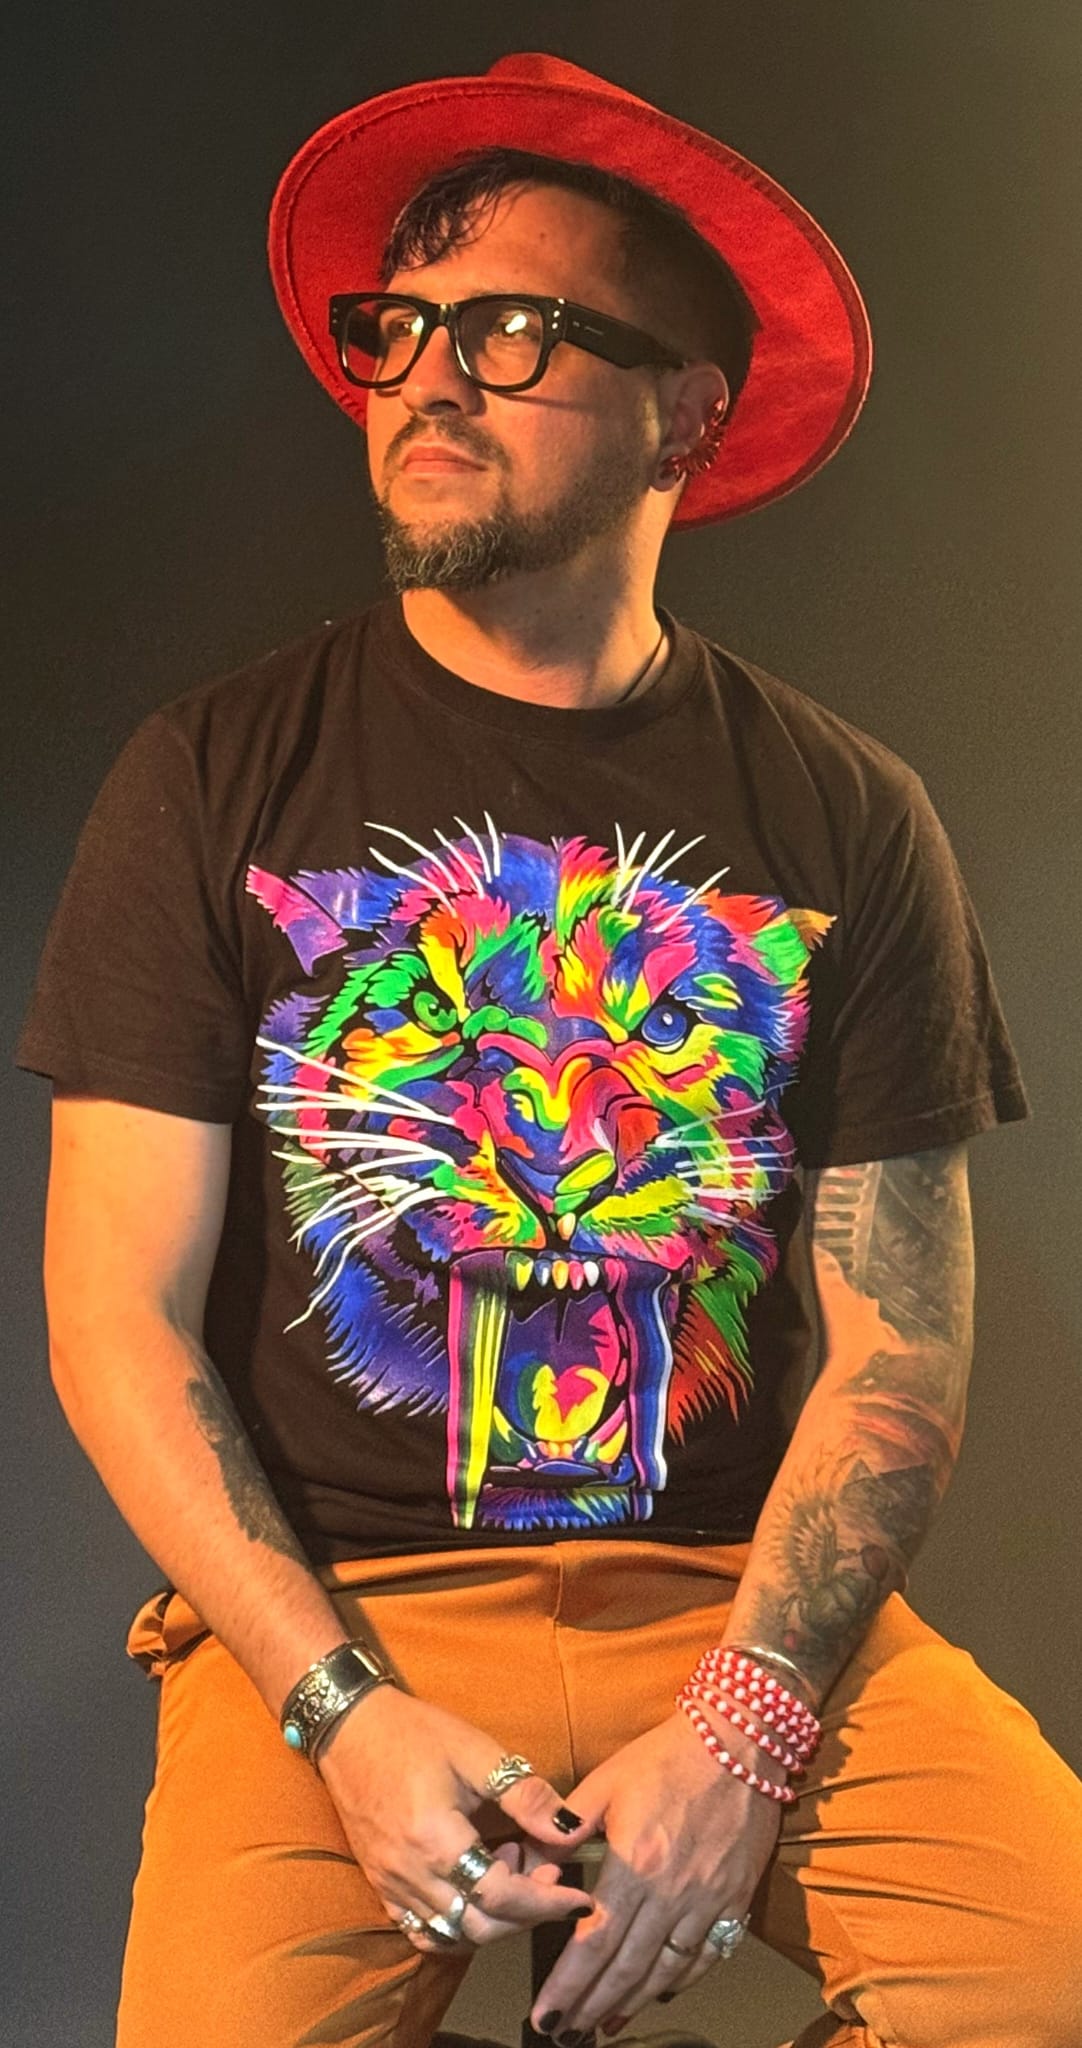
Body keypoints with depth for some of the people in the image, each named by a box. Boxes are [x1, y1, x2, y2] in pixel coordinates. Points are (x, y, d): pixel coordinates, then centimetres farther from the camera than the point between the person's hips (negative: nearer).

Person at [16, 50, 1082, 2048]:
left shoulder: (843, 819, 3)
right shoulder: (213, 781, 0)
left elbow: (900, 1336, 0)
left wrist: (741, 1735, -14)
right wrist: (344, 1713, -14)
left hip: (749, 1598, 2)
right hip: (332, 1603, -1)